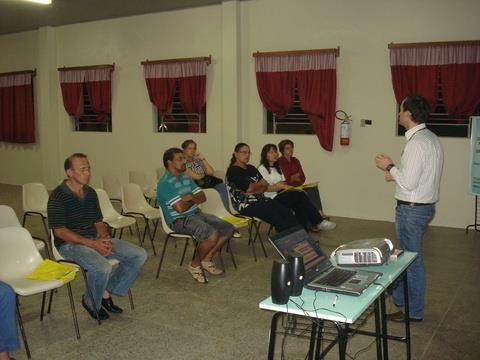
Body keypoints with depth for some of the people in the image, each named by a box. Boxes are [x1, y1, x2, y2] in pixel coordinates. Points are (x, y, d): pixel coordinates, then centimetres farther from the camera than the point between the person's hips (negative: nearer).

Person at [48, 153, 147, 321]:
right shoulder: (58, 197, -11)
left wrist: (105, 238, -5)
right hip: (70, 244, -7)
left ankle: (107, 292, 6)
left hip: (95, 240, 7)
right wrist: (92, 244, -21)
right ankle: (91, 302, -2)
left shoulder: (91, 193, 11)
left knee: (139, 255, -6)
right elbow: (60, 231, -16)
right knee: (102, 268, -35)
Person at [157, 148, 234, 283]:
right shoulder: (165, 183, -16)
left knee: (228, 229, -2)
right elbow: (180, 208, -23)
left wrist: (189, 198, -11)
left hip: (196, 214, 9)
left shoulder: (186, 177, 13)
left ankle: (207, 259, 11)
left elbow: (202, 197, 10)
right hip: (179, 220, -9)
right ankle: (195, 265, -5)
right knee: (213, 235, -29)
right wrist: (192, 200, -2)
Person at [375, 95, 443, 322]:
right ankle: (400, 298, 38)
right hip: (424, 205, 10)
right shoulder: (431, 138, 9)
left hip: (412, 208, -10)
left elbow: (409, 183, -24)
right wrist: (396, 173, 11)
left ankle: (413, 312, 18)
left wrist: (390, 167, -11)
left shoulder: (417, 142, -22)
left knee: (412, 260, 4)